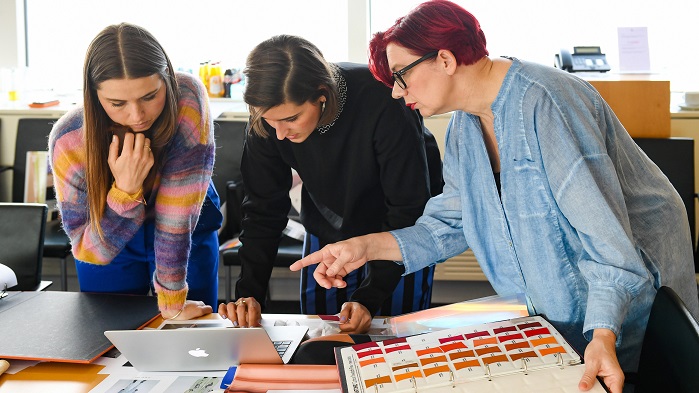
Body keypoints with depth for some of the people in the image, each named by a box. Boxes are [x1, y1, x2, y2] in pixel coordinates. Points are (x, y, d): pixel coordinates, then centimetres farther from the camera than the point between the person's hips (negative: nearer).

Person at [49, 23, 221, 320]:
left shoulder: (188, 99, -34)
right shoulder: (69, 141, -30)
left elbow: (178, 211, -32)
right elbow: (89, 250, -22)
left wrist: (172, 301, -28)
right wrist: (125, 190, -39)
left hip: (189, 236, 0)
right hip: (112, 246, 0)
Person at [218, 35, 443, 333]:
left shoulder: (381, 101, -37)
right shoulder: (267, 120, -24)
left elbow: (409, 209, -29)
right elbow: (264, 208, -13)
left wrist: (369, 297, -33)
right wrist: (249, 293, -24)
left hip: (402, 227, -3)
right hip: (327, 228, 3)